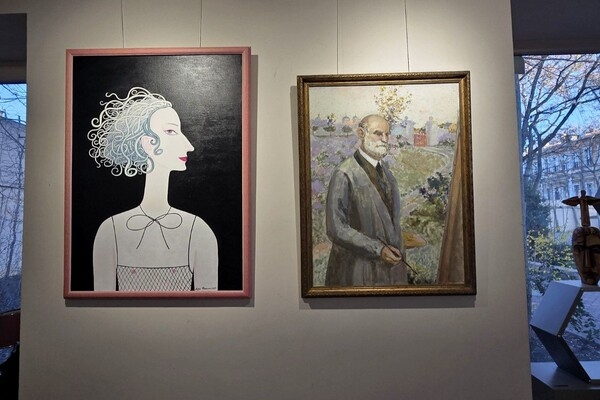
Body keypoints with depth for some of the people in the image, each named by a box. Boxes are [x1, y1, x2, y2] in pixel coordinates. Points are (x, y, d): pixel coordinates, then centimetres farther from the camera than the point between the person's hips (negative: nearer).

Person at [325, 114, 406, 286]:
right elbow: (336, 228, -19)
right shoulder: (344, 174, -16)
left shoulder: (385, 170, 8)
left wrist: (397, 253, 9)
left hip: (391, 261, 7)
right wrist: (378, 249, -20)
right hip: (359, 268, -6)